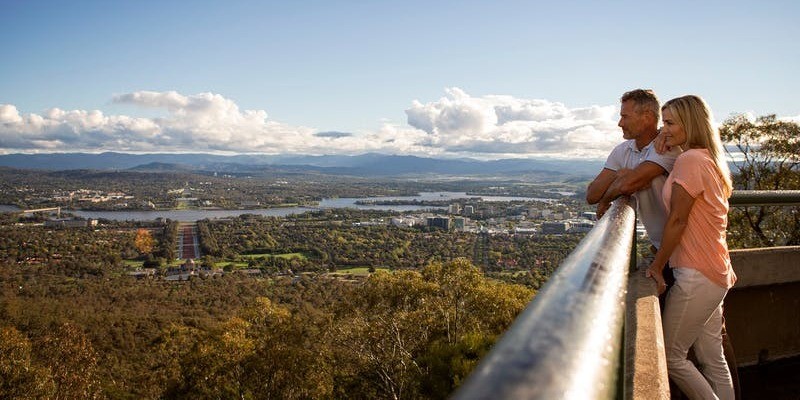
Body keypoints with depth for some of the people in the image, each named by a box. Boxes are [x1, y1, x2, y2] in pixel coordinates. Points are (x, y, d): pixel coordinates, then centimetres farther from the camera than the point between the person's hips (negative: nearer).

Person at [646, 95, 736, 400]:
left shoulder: (690, 159, -17)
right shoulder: (710, 160, 14)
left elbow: (677, 220, -16)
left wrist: (657, 266, -8)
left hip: (698, 277, -10)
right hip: (716, 273, 10)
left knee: (670, 357, 1)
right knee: (713, 360, 16)